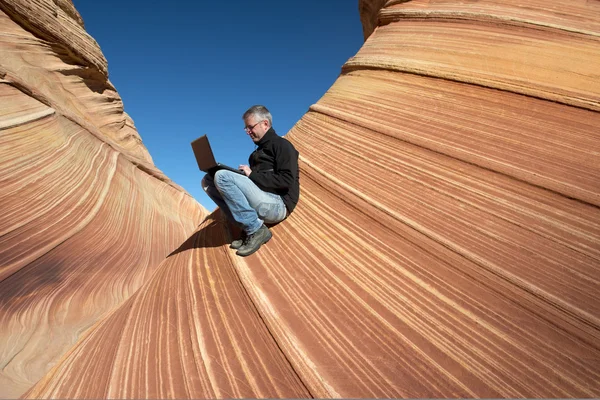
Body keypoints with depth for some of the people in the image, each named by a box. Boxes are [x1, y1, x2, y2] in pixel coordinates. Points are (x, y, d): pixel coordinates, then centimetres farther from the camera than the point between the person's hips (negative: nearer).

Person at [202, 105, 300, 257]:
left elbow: (287, 181, -13)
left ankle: (256, 229, -14)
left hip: (277, 205, -8)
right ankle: (250, 228, -5)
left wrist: (252, 175, -11)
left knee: (222, 177, -21)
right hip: (261, 204, 8)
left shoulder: (282, 145, 1)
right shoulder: (258, 151, 26)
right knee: (208, 180, 3)